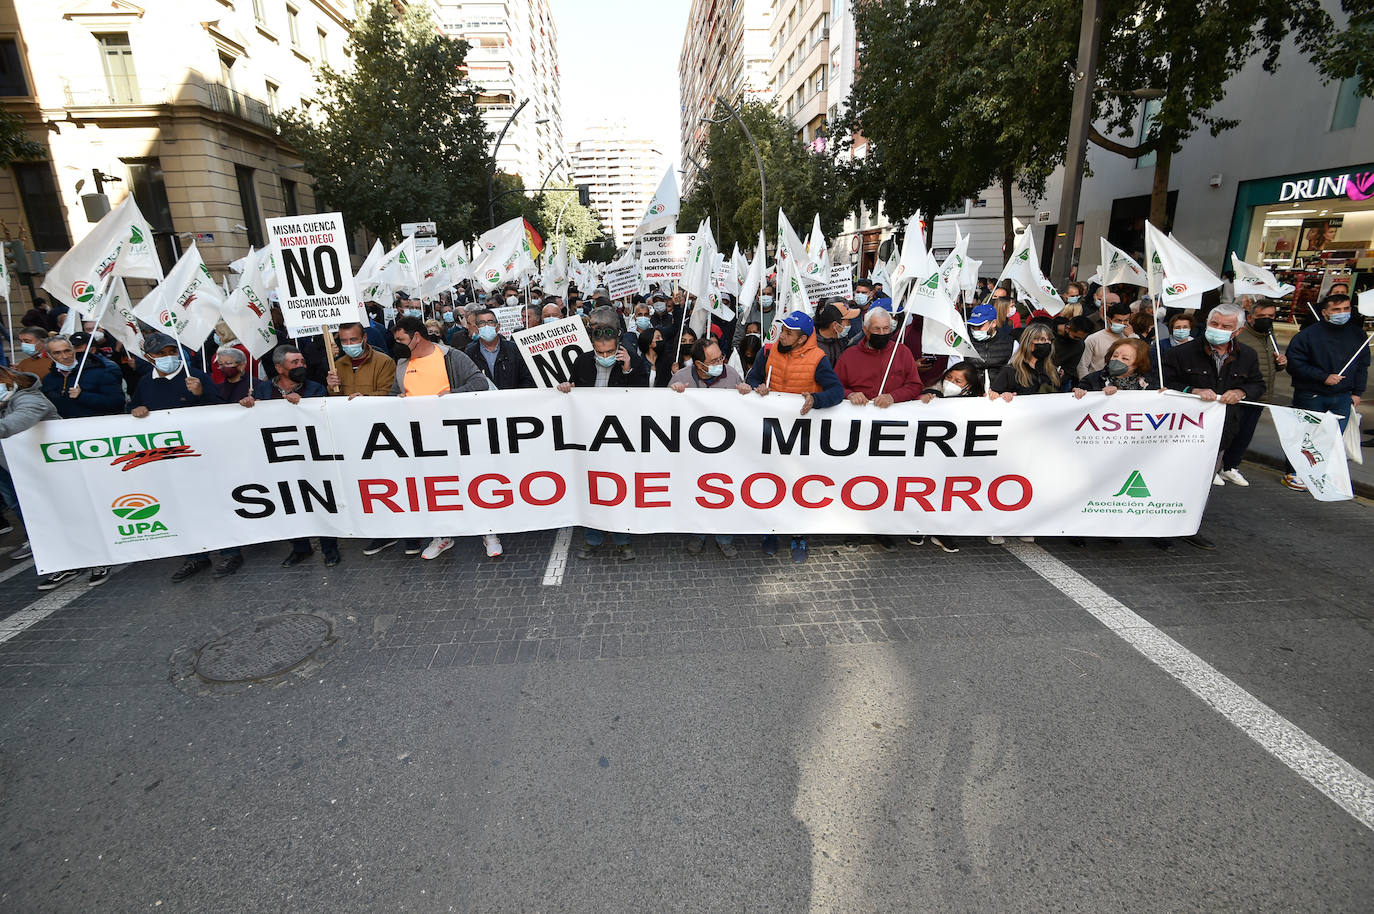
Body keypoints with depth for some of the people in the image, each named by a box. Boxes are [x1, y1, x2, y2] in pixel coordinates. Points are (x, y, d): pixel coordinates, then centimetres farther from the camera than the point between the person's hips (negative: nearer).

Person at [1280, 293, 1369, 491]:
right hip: (1310, 396, -4)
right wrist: (1324, 377, -16)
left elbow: (1362, 366, 15)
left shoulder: (1358, 334, 7)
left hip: (1342, 398, 4)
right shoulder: (1308, 334, -9)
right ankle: (1293, 474, 14)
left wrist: (1357, 392, 10)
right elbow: (1295, 364, -11)